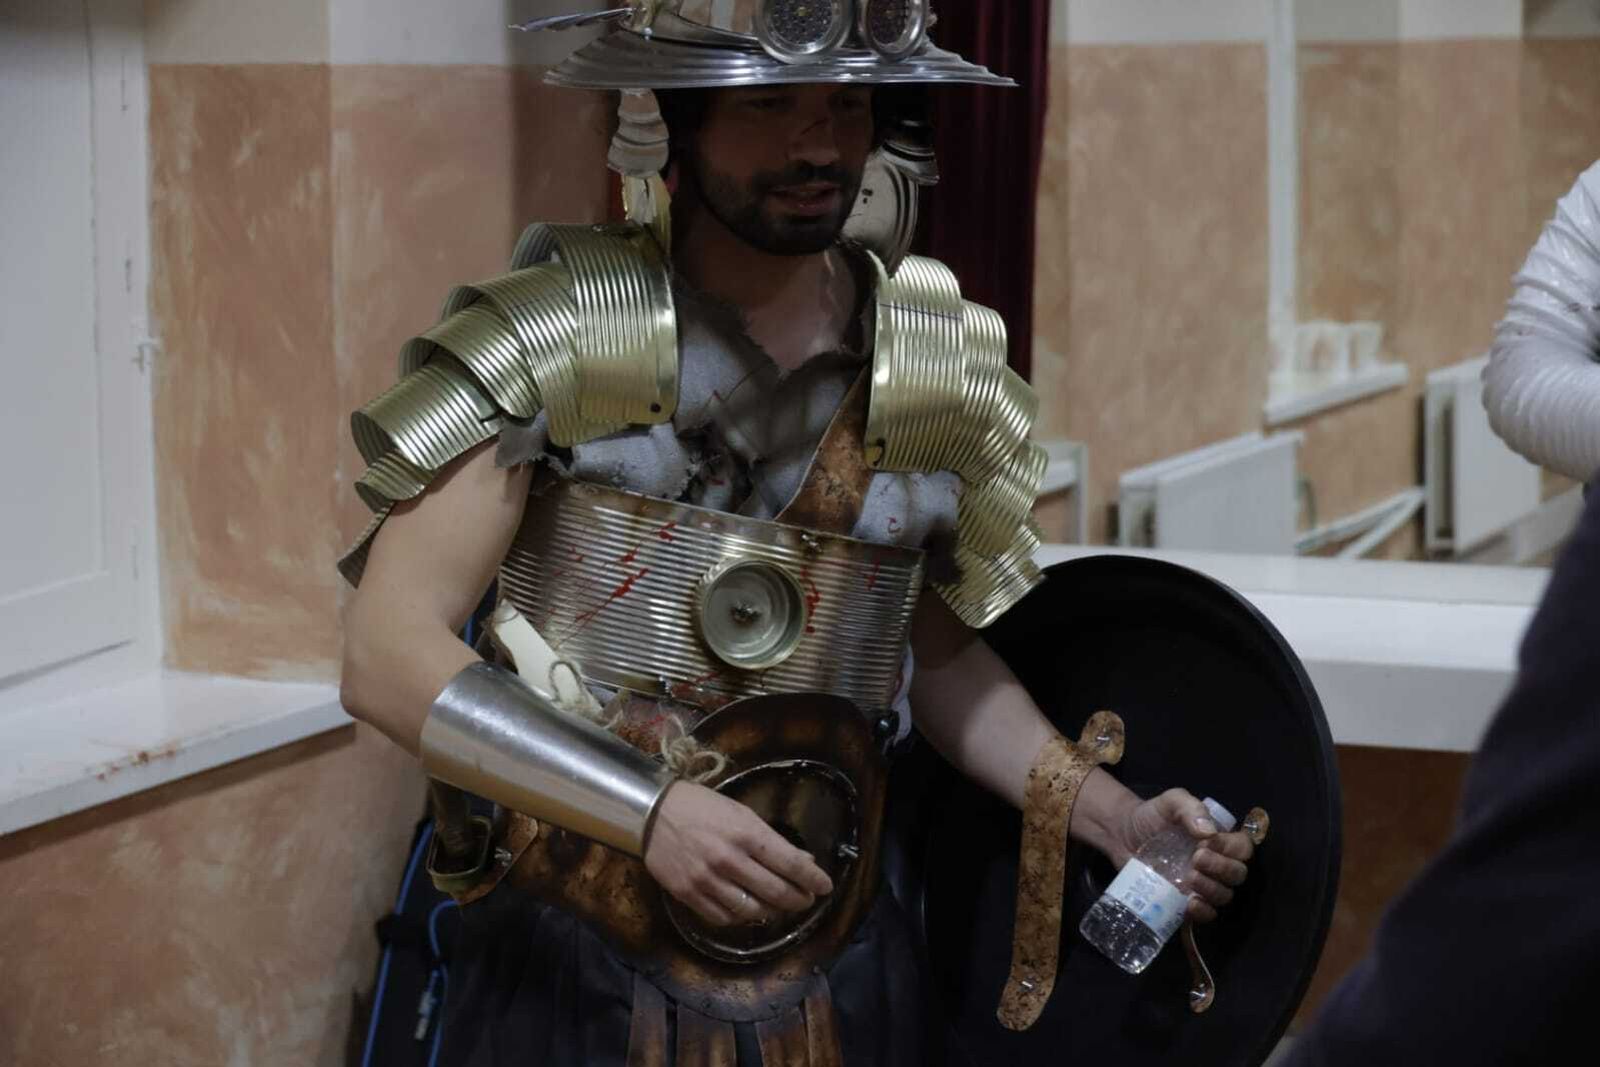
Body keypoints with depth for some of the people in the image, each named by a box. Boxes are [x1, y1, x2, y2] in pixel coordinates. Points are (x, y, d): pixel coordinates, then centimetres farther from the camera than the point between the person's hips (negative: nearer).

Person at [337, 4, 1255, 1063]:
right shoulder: (555, 339, -12)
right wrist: (651, 812, -26)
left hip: (838, 977, 3)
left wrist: (1110, 816, 1)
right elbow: (391, 656, -17)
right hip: (578, 971, -3)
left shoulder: (942, 372, -1)